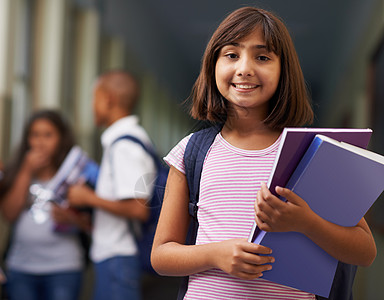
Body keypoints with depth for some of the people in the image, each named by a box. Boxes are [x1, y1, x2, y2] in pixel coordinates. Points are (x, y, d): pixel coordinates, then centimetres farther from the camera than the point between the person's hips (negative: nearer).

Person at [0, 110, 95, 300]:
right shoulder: (16, 173, 12)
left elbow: (89, 225, 2)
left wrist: (70, 219, -19)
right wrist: (26, 172, -3)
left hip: (63, 269, -3)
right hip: (20, 268, 3)